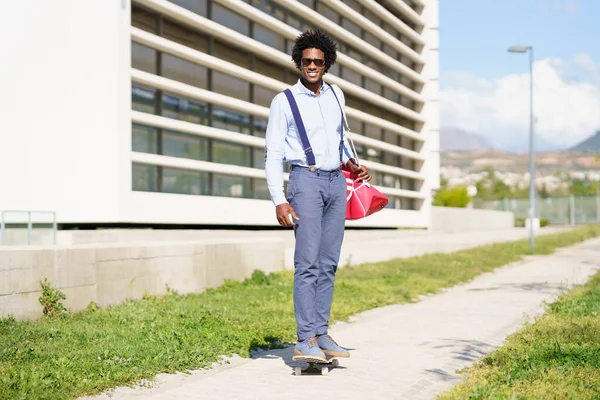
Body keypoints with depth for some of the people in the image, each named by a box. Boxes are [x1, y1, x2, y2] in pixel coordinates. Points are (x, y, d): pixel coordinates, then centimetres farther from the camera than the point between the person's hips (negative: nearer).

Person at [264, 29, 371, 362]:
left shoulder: (336, 95, 14)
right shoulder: (284, 101, -2)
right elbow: (273, 154, -4)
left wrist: (350, 162, 12)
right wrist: (279, 200, -13)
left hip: (336, 182, 6)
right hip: (306, 181, -5)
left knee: (329, 262, 4)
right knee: (307, 262, -12)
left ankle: (321, 334, 9)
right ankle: (305, 340, -13)